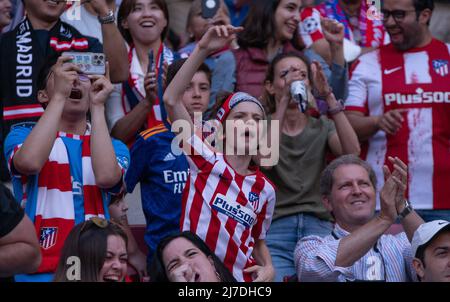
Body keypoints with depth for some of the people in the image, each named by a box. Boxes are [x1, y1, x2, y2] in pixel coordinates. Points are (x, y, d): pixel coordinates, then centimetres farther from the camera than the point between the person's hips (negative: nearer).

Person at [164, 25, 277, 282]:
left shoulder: (265, 189, 4)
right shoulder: (207, 161, -5)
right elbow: (171, 99, -13)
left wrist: (268, 268, -4)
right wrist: (202, 50, -18)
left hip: (241, 278, 3)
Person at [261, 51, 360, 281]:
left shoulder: (322, 127, 14)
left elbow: (352, 152, -8)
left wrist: (329, 96, -15)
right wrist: (284, 100, -19)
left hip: (319, 228, 2)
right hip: (275, 229, -2)